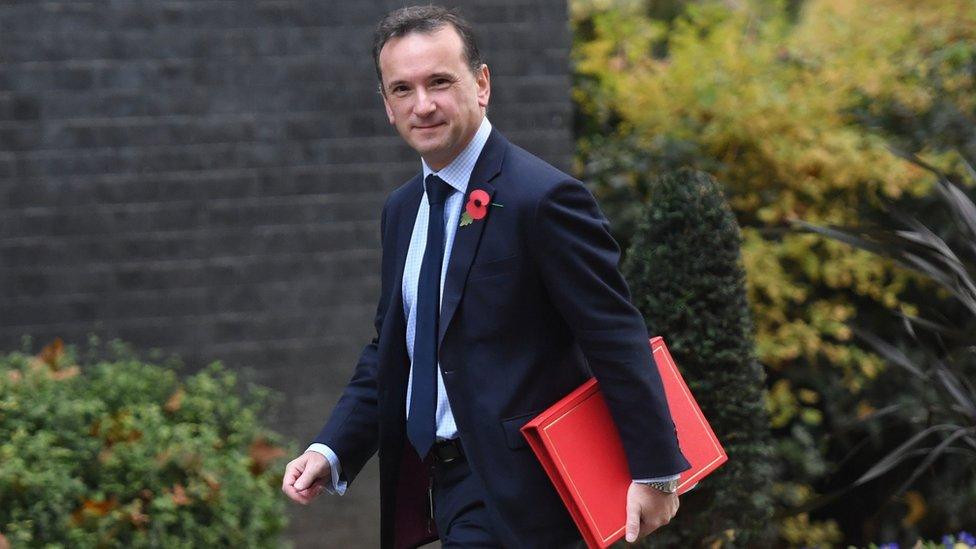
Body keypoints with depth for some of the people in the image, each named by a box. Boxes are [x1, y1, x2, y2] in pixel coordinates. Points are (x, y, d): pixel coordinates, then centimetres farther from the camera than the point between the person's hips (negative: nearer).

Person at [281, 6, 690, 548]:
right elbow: (388, 352, 17)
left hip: (510, 492, -8)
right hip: (437, 483, 8)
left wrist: (654, 471, -14)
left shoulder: (543, 198, -14)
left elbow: (618, 337, -14)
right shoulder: (401, 211, 12)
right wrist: (331, 452, 3)